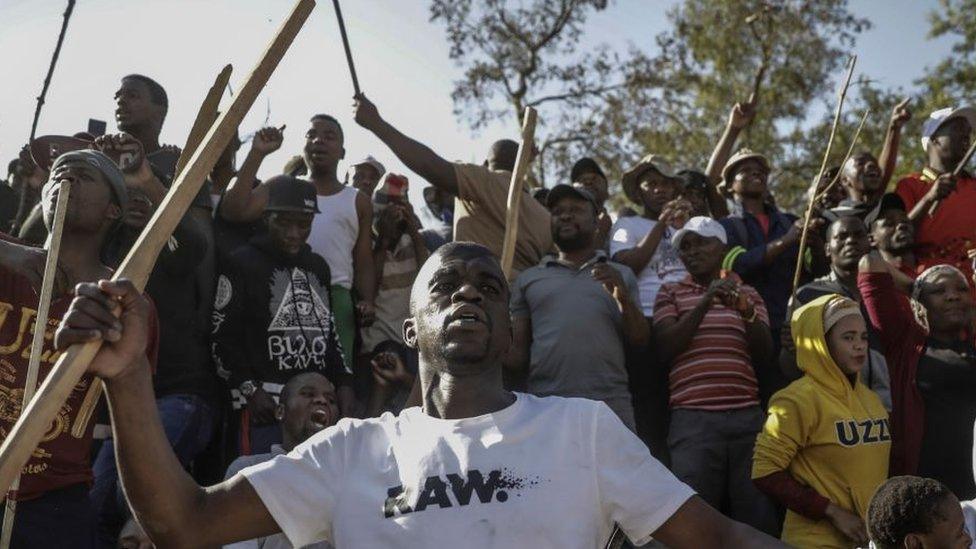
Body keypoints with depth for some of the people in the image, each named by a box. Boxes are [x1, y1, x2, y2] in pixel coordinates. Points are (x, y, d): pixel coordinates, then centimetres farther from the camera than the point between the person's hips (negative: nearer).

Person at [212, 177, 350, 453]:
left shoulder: (318, 266, 19)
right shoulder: (242, 264, -1)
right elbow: (222, 338, -4)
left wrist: (343, 382, 12)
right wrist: (250, 390, -12)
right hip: (267, 404, -5)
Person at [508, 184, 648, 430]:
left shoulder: (621, 275, 18)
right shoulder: (528, 279, 17)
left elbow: (639, 341, 10)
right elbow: (519, 353, 14)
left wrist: (623, 299, -5)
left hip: (610, 405, 0)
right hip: (543, 405, 0)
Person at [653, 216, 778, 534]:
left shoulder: (748, 295, 17)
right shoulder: (671, 293, 11)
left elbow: (764, 355, 5)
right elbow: (665, 349, -4)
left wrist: (747, 312, -13)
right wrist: (705, 302, -12)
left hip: (747, 416, 2)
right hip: (693, 419, -2)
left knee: (758, 517, 1)